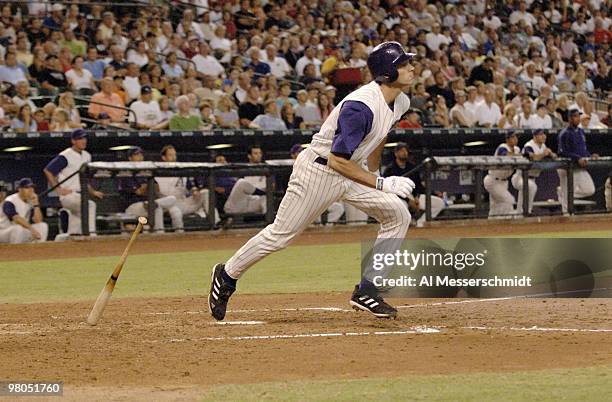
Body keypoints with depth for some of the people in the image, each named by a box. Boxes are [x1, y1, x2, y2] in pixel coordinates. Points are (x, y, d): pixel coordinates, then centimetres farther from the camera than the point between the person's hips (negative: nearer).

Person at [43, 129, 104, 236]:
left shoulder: (86, 156, 15)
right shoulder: (65, 156, -10)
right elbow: (47, 170, -12)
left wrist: (92, 192, 10)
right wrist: (58, 189, -15)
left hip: (80, 196, 8)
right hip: (68, 195, -8)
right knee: (90, 204, -33)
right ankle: (91, 234, -39)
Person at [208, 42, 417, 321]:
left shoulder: (400, 102, -1)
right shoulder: (361, 106, -30)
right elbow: (338, 160, -28)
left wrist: (374, 175, 29)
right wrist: (381, 184, -25)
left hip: (350, 172, 8)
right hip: (318, 171, -8)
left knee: (397, 214, -6)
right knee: (280, 235, 0)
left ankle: (366, 292, -3)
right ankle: (227, 276, 23)